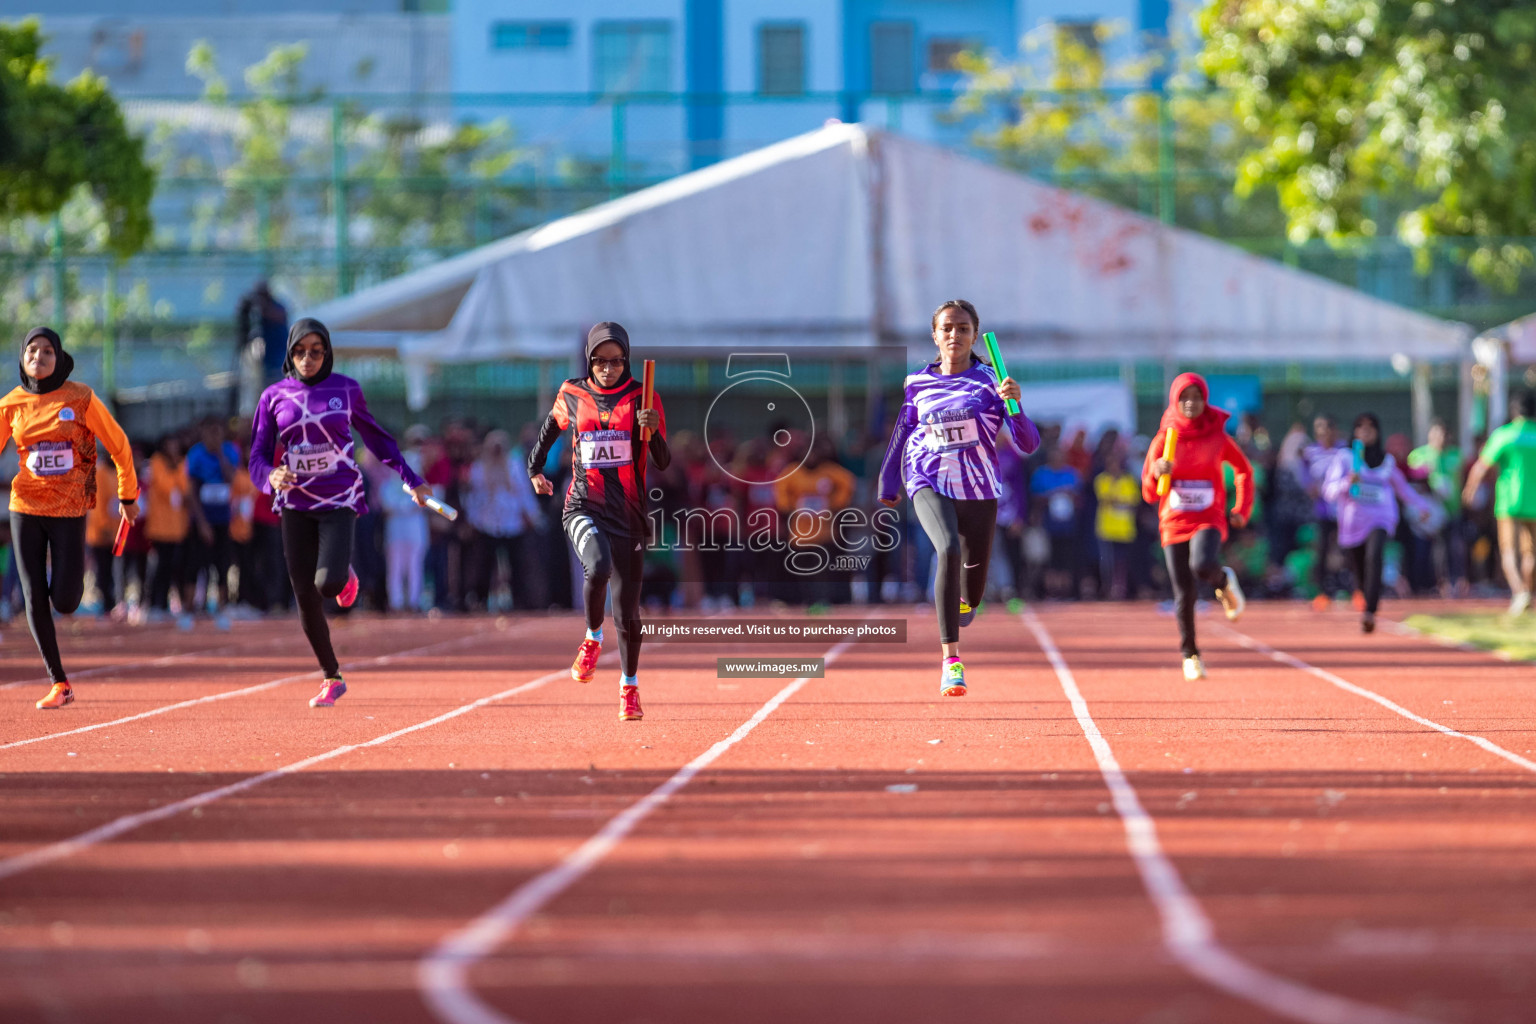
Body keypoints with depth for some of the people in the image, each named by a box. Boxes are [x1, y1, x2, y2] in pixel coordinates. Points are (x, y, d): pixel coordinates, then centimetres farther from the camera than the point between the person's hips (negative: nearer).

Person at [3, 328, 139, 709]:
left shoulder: (80, 398, -6)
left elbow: (118, 445, 2)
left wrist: (128, 495, 7)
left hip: (70, 509, -2)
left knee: (64, 602, -7)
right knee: (34, 599, -2)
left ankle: (76, 569, 32)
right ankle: (59, 684, 8)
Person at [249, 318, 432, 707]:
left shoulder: (346, 390, 2)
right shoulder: (274, 397, 2)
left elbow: (376, 437, 15)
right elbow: (258, 458, 1)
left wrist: (410, 478, 14)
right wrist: (271, 477, -22)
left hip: (339, 500, -1)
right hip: (295, 503, 2)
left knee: (327, 583, -22)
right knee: (305, 597, -1)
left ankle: (344, 573, 18)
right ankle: (332, 678, 17)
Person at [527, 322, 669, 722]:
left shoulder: (643, 398, -1)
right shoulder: (572, 396, 4)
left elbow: (664, 463, -5)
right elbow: (551, 427, 26)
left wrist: (653, 431, -23)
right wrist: (534, 468, 26)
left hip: (628, 512, 1)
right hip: (584, 506, -1)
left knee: (627, 609, 2)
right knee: (597, 567, -32)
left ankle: (629, 686, 24)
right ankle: (592, 640, -4)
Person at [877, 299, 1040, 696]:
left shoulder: (989, 381, -4)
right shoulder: (917, 384, 3)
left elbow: (1028, 444, -10)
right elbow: (901, 436, 18)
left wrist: (1014, 405, -28)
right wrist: (887, 488, 19)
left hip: (979, 488, 1)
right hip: (930, 484, -1)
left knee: (974, 581, 8)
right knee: (949, 550, -30)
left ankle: (964, 602, 51)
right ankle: (950, 660, -33)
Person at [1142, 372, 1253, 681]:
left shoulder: (1218, 437, -1)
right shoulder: (1163, 440, 0)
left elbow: (1244, 471, 16)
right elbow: (1149, 494, 1)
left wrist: (1242, 511, 8)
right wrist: (1156, 474, -21)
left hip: (1209, 520, -2)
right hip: (1173, 523, 2)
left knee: (1203, 566, -33)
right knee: (1184, 595, 1)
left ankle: (1224, 581, 3)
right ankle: (1190, 654, 20)